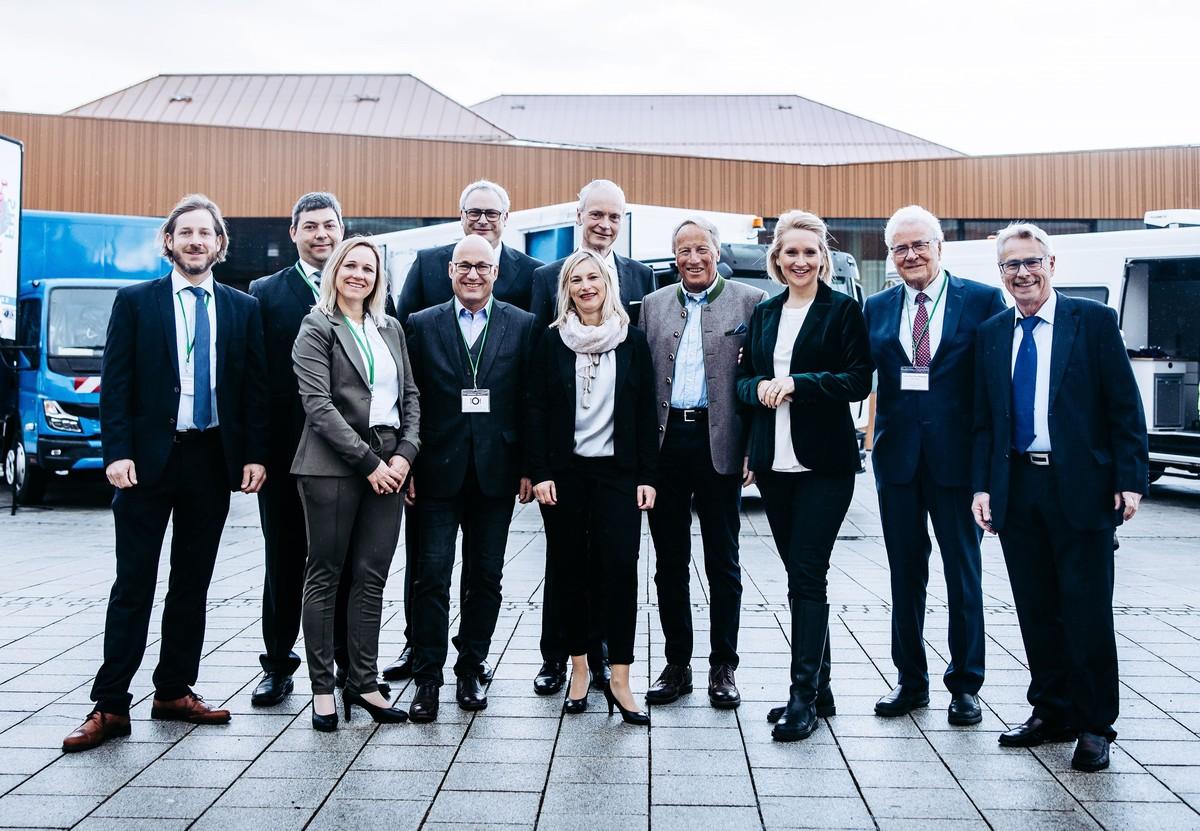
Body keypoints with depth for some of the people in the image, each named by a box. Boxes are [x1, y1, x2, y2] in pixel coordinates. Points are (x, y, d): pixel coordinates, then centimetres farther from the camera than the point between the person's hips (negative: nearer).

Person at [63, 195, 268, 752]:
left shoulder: (243, 309, 8)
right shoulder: (135, 302, 2)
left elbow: (255, 387, 7)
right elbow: (115, 384, -2)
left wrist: (255, 454, -1)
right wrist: (117, 452, -11)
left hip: (213, 459, 3)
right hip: (150, 457, -2)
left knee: (193, 583, 10)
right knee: (134, 584, 0)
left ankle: (174, 691, 21)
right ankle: (110, 705, 5)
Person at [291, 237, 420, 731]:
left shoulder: (390, 329, 16)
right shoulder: (317, 329, -1)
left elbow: (410, 397, 14)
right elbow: (319, 405, -10)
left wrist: (404, 454, -2)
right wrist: (368, 462, -13)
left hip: (388, 466, 5)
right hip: (333, 466, -5)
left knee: (371, 578, 6)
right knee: (325, 575, 4)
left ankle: (362, 683, 13)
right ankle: (322, 687, 12)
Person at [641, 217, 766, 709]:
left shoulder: (750, 302, 1)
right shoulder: (653, 305, 11)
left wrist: (754, 447, -8)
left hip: (719, 443, -3)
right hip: (665, 441, 3)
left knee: (723, 564, 6)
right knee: (669, 562, 9)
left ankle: (723, 666, 17)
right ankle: (677, 664, 21)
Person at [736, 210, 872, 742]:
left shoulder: (843, 310, -2)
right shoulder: (763, 314, 14)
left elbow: (859, 381, -9)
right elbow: (742, 378, 14)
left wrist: (797, 384, -18)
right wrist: (760, 388, -7)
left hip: (824, 461, -5)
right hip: (774, 460, 5)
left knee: (808, 575, -8)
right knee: (798, 575, 10)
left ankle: (803, 695, -3)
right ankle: (819, 688, 21)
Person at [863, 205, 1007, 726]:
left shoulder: (983, 301, -2)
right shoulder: (877, 308, 8)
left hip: (957, 455, -3)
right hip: (897, 456, 3)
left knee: (963, 572, 8)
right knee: (905, 573, 12)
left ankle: (965, 684, 22)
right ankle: (911, 681, 25)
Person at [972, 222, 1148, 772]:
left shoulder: (1093, 321, 0)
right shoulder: (991, 334, 11)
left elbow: (1124, 407, -3)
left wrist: (1131, 479, -9)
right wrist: (982, 486, 4)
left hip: (1080, 488, -4)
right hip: (1017, 489, 4)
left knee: (1087, 611, 1)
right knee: (1036, 609, 10)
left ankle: (1094, 725, 14)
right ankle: (1051, 713, 24)